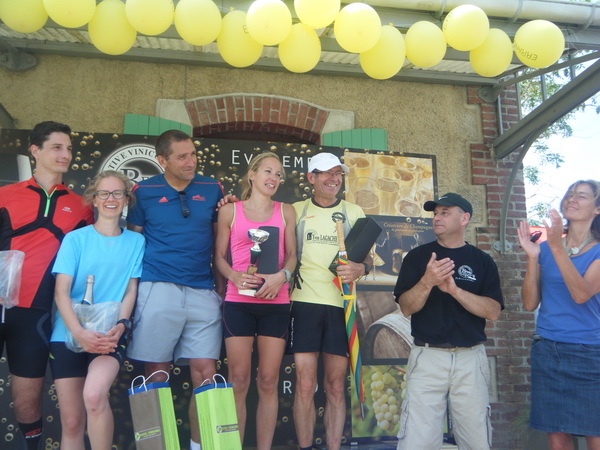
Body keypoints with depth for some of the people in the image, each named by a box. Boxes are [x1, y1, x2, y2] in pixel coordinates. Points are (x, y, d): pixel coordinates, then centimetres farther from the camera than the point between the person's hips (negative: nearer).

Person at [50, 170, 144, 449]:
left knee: (94, 394, -27)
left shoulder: (135, 241, 6)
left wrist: (120, 325, -13)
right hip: (69, 335, 1)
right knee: (72, 422, 2)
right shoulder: (75, 239, 2)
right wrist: (79, 332, -19)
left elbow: (131, 290, 5)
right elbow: (61, 292, -5)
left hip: (111, 335, 0)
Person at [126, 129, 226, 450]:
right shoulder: (144, 192, 6)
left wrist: (222, 288, 9)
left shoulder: (212, 189, 10)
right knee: (156, 375, 4)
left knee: (205, 374, 0)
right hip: (157, 290, -1)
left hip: (203, 292, 2)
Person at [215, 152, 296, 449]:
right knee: (238, 381, 1)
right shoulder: (230, 210, 7)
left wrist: (282, 275, -12)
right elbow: (219, 255, 7)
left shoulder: (286, 211, 11)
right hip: (238, 302, -1)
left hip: (276, 303, 1)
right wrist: (234, 276, -13)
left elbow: (291, 254, 8)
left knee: (268, 382, 4)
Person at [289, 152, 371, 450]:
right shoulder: (296, 211, 10)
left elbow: (367, 258, 15)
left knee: (336, 386, 7)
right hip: (305, 302, -1)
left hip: (341, 304, 1)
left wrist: (361, 268, -11)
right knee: (304, 385, -2)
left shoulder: (354, 213, 12)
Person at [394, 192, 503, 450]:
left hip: (471, 358, 1)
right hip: (428, 357, -1)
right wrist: (427, 282, -20)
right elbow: (406, 308, -2)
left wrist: (454, 289, -18)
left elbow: (493, 312, -4)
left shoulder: (482, 261, 8)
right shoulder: (417, 257, 6)